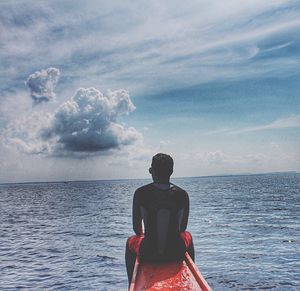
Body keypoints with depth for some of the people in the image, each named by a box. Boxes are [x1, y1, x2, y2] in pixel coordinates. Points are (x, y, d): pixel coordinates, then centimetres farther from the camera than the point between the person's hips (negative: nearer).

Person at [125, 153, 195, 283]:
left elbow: (136, 228, 0)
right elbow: (182, 228, 6)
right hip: (176, 254, 1)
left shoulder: (140, 193, -9)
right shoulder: (182, 194, -6)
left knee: (130, 241, 33)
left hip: (148, 255, -1)